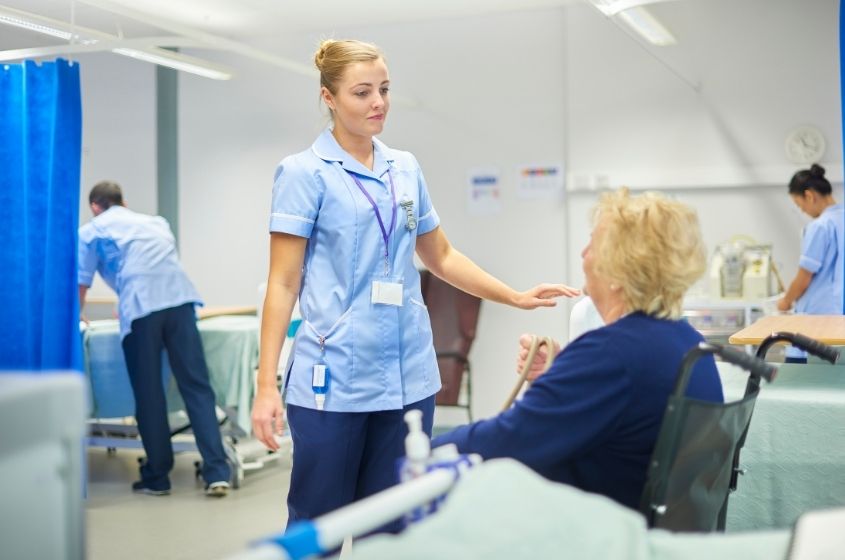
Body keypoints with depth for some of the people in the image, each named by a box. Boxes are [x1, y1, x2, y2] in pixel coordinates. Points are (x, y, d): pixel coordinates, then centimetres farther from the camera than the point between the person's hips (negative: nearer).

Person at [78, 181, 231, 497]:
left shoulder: (91, 231, 20)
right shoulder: (156, 222, 33)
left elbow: (81, 285, 26)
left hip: (140, 308, -3)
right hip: (180, 299, 3)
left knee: (148, 394, 6)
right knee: (197, 386, 0)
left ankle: (157, 478, 14)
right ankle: (217, 473, -6)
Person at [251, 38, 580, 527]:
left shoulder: (407, 169, 11)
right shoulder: (304, 173, -4)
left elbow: (441, 257, 20)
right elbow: (283, 283, -7)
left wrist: (516, 297, 11)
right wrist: (267, 384, -13)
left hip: (409, 375, 5)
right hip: (333, 379, -5)